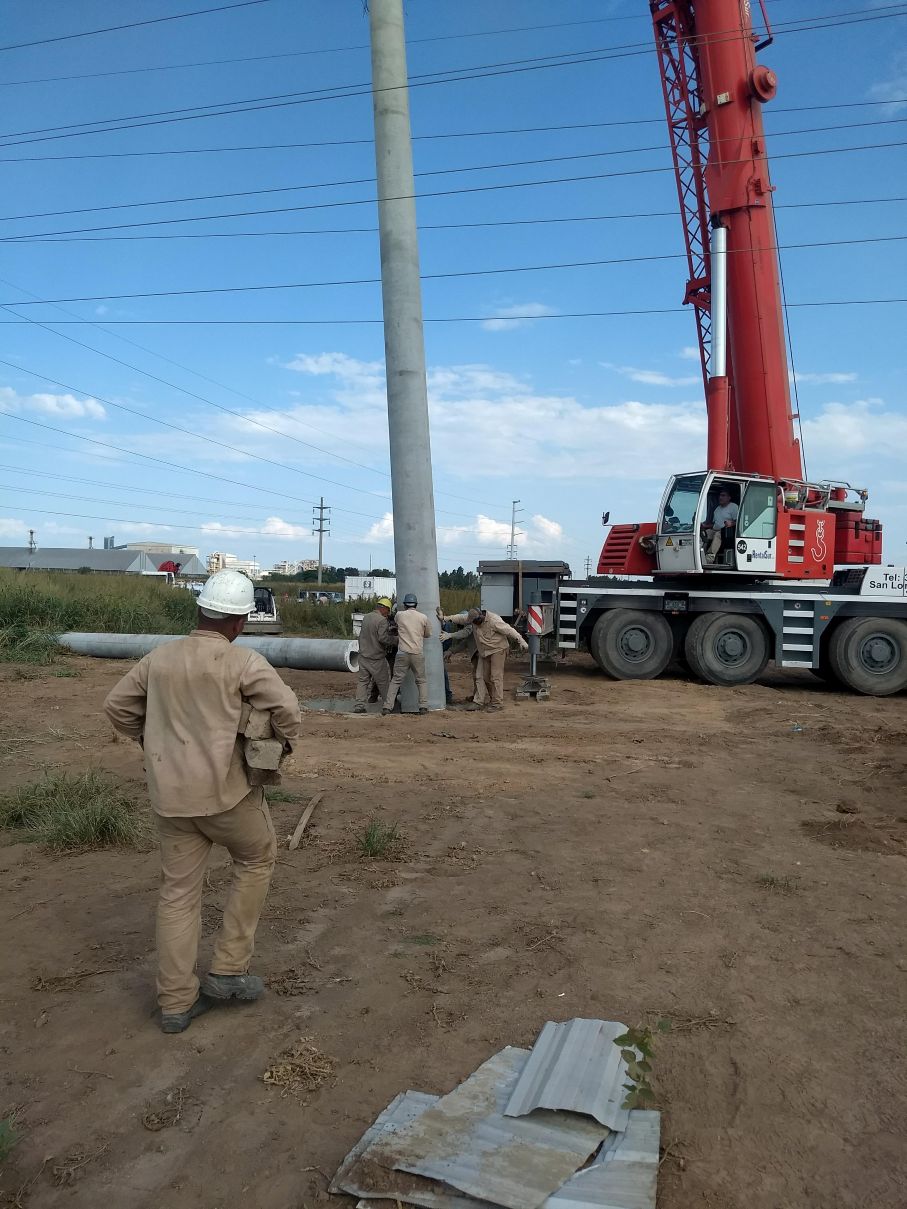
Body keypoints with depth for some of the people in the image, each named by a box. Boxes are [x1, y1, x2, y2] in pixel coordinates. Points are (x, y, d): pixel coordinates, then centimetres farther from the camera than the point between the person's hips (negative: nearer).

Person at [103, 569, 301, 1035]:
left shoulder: (160, 657, 4)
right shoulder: (243, 661, -14)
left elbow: (117, 704, 13)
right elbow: (285, 706, -21)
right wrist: (286, 740, -1)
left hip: (171, 793, 5)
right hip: (226, 789, -5)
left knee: (178, 891, 14)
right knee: (256, 859, 20)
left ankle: (176, 1002, 20)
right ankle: (228, 968, 19)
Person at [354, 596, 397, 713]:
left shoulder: (366, 617, 8)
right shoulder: (382, 620, -16)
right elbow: (383, 638, -25)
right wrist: (396, 641, -10)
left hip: (363, 655, 6)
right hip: (376, 658, -6)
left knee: (362, 681, 9)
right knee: (383, 682, 7)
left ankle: (359, 705, 3)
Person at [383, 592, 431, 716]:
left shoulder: (399, 615, 2)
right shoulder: (423, 617, 2)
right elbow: (428, 634, 14)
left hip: (402, 653, 0)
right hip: (418, 653, 0)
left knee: (396, 680, 6)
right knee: (421, 680, 13)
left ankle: (387, 707, 2)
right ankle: (423, 706, 4)